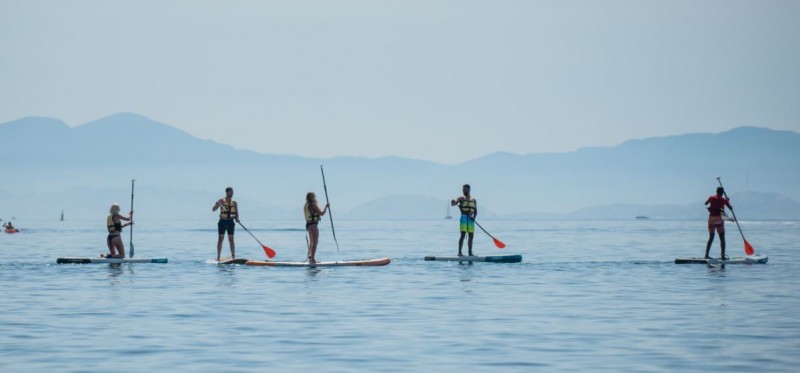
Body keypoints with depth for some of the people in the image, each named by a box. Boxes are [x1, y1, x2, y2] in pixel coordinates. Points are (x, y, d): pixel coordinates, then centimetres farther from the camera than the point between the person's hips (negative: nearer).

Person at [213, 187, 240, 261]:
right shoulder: (221, 201, -3)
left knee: (231, 239, 4)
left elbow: (236, 213, 10)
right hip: (222, 222, -3)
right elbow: (213, 209, -9)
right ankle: (218, 257, -1)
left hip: (231, 222, 3)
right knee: (220, 238, -3)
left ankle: (233, 256, 8)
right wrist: (217, 205, -30)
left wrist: (237, 218, -11)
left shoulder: (234, 202, 7)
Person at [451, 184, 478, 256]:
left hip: (471, 219, 5)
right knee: (463, 234, -13)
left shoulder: (473, 200, 15)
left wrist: (474, 217, -5)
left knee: (471, 236, 5)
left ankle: (470, 252, 13)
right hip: (464, 217, -5)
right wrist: (453, 202, -32)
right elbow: (453, 203, -9)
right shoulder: (461, 198, 4)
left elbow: (475, 211, 13)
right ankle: (459, 252, -15)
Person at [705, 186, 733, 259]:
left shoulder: (711, 197, 5)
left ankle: (706, 255, 7)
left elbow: (706, 203, 22)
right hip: (719, 219, -3)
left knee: (711, 237, 14)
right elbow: (731, 208, 6)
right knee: (722, 238, 4)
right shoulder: (724, 200, -1)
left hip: (711, 219, 3)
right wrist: (728, 201, 20)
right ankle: (722, 255, -6)